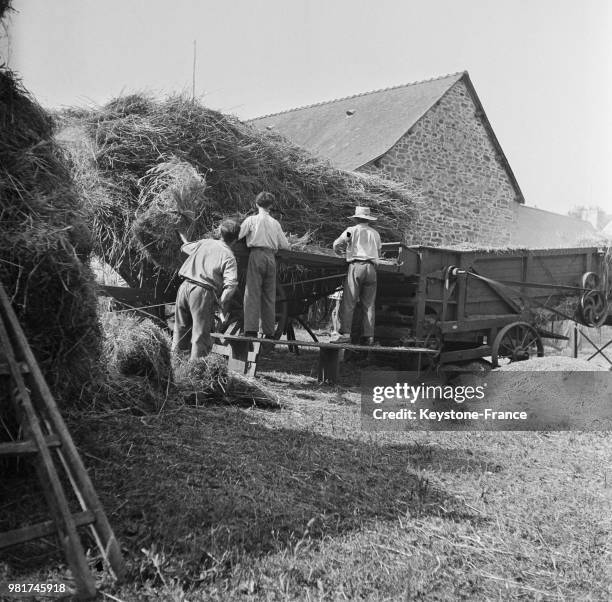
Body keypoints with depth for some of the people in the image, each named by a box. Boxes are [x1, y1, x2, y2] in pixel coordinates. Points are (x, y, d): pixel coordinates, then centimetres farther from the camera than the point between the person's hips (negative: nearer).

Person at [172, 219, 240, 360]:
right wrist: (222, 302, -6)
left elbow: (186, 248, 33)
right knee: (200, 333, 1)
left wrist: (184, 241, 56)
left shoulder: (204, 242, 12)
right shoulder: (229, 256, -4)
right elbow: (231, 283, -16)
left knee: (181, 329, 17)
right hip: (203, 292, -6)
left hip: (185, 286, 6)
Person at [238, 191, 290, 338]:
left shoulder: (251, 220, 5)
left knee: (252, 293, -5)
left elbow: (237, 236, 0)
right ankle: (269, 332, 5)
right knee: (270, 296, 6)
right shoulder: (275, 223, 14)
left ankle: (251, 329, -16)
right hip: (271, 257, 3)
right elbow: (285, 245, 14)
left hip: (256, 255, -3)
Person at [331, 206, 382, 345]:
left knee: (348, 302, -5)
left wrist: (342, 252, 31)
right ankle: (369, 336, 0)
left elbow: (336, 244, 11)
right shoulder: (375, 233, 20)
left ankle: (344, 333, -12)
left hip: (356, 266, -4)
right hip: (371, 268, 4)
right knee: (369, 304, 4)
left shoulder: (352, 230, 8)